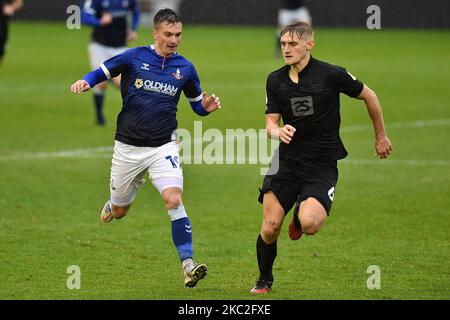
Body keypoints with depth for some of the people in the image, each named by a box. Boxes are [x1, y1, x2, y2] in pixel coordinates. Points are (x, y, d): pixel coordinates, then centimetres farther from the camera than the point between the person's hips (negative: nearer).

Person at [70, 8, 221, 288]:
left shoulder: (185, 68, 2)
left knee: (174, 199, -24)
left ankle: (188, 265, -26)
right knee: (119, 212, 13)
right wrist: (85, 82, -18)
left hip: (163, 147, 0)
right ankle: (110, 207, 53)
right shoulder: (133, 57, -5)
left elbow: (197, 104, 13)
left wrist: (207, 106, -10)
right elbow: (103, 72, 4)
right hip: (128, 147, 0)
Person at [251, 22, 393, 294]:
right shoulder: (275, 80, 3)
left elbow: (369, 96, 4)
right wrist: (278, 131, -23)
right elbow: (271, 122, 3)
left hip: (322, 165, -3)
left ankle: (300, 214, 14)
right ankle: (264, 281, 20)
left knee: (310, 224, -26)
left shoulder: (332, 74, -10)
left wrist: (381, 136, 14)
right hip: (287, 161, 3)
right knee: (270, 226, -6)